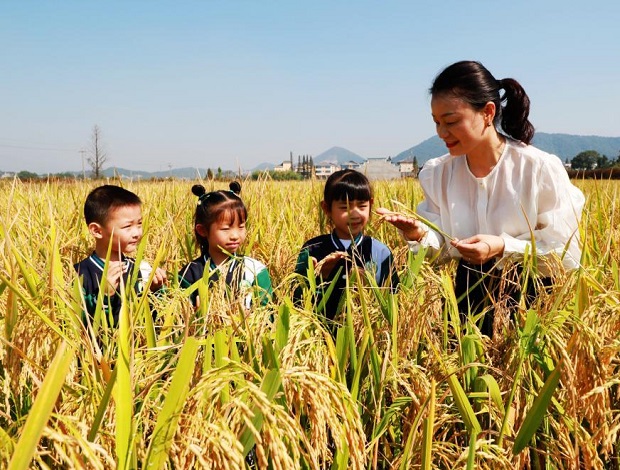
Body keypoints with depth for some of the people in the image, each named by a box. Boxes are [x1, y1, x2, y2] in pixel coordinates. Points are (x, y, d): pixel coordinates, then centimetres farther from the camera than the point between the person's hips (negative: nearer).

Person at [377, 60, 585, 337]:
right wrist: (420, 235, -16)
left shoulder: (542, 170, -12)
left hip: (532, 303, -2)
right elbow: (444, 250, 4)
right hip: (469, 301, 3)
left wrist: (504, 248, -22)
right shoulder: (437, 175, 1)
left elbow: (567, 256, -9)